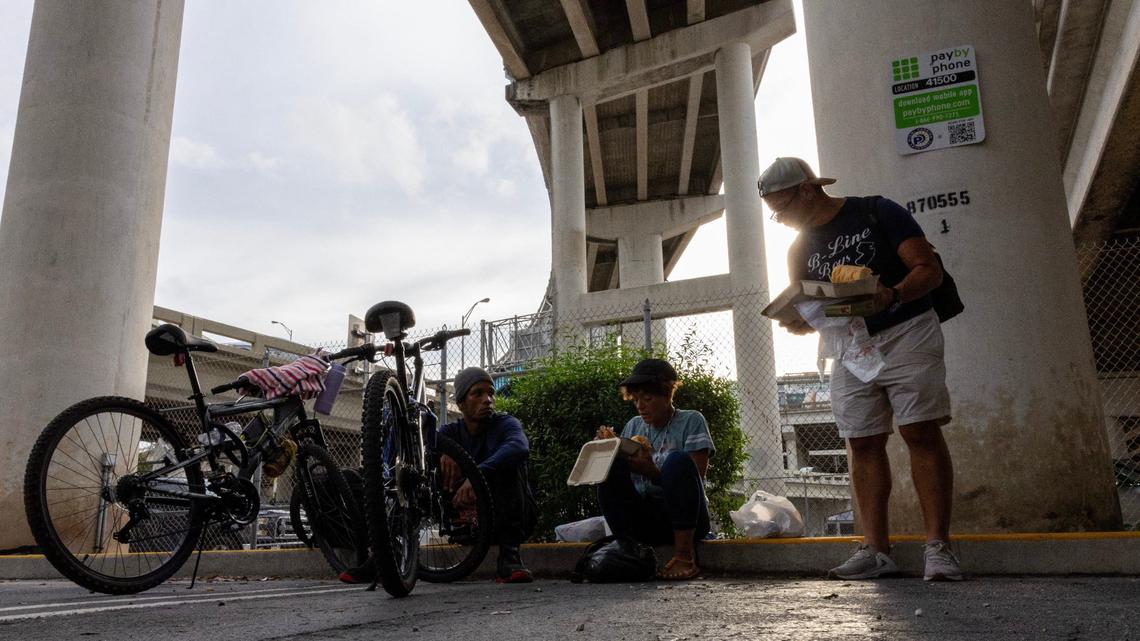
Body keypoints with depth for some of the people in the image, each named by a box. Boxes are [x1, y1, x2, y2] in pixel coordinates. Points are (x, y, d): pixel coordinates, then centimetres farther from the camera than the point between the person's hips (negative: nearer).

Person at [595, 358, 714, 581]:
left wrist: (652, 472, -24)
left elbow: (693, 478, -10)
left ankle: (685, 555, -25)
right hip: (643, 519, 4)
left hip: (686, 519, -3)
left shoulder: (691, 421, -1)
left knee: (677, 461, -30)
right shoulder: (633, 426, 12)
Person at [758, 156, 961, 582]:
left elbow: (930, 270, -8)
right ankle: (876, 550, 2)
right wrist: (796, 321, -10)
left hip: (906, 333, -5)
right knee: (862, 444, 0)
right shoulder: (801, 248, 11)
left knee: (922, 433, -10)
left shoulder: (877, 213, -4)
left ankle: (938, 547, -7)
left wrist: (892, 295, -28)